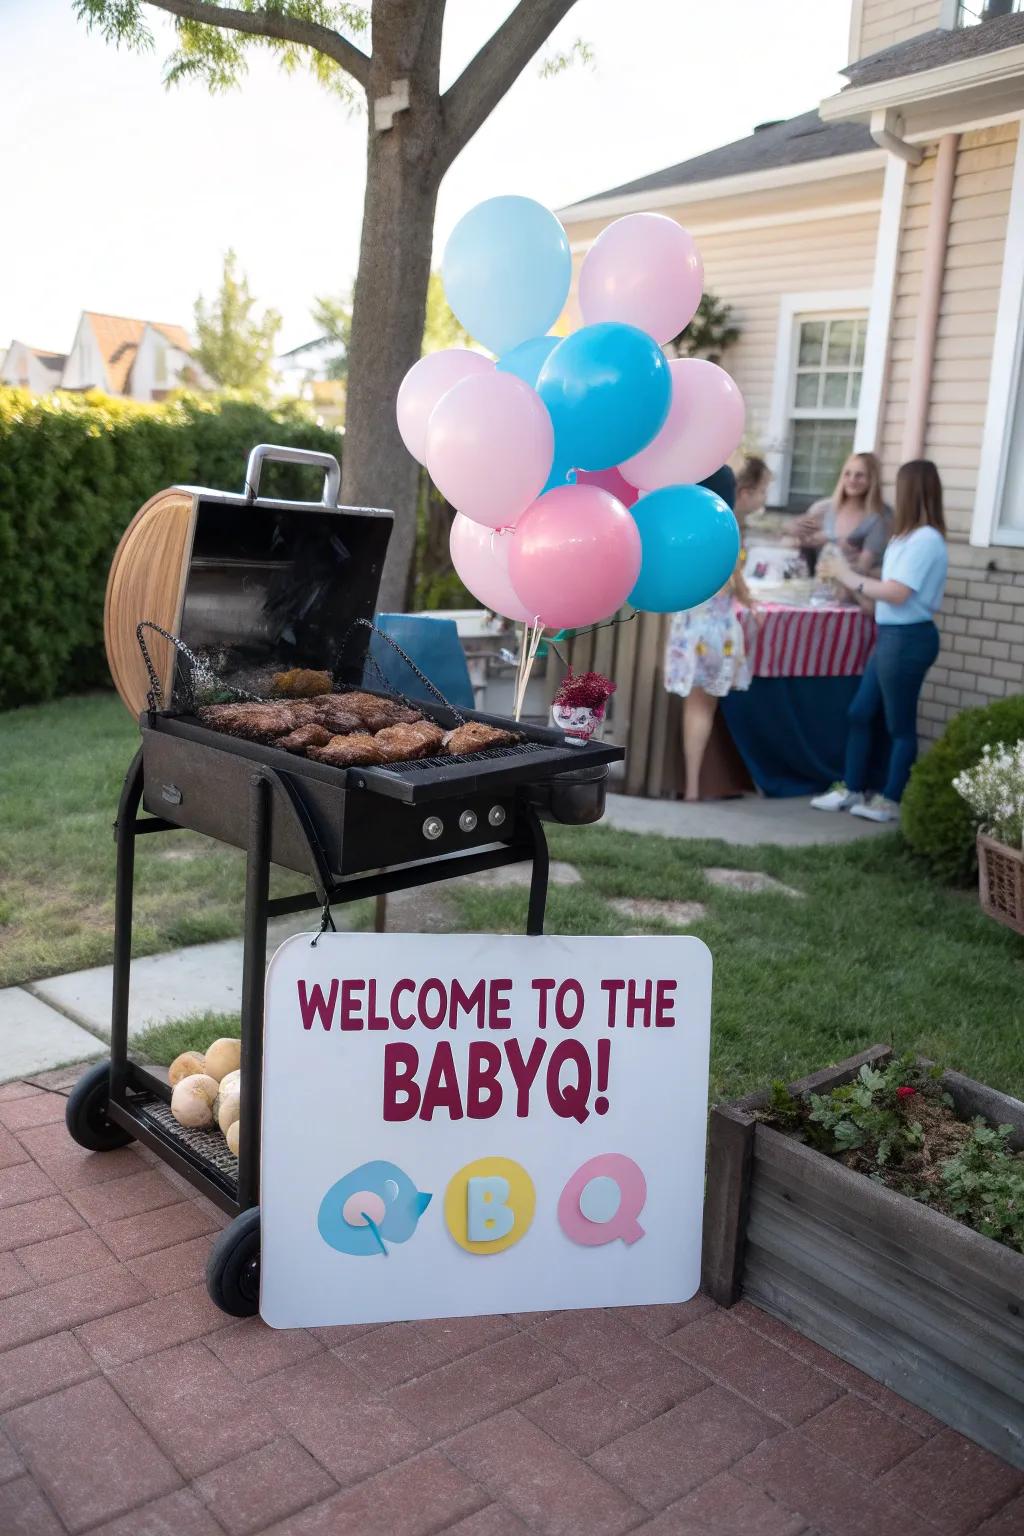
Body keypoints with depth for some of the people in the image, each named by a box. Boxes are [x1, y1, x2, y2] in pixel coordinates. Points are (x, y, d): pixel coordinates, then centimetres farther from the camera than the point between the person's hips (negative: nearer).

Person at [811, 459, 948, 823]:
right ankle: (852, 789, 23)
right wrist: (847, 575, 8)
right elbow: (892, 585, 9)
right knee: (860, 713, 13)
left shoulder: (925, 540, -17)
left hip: (908, 639, -10)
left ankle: (892, 801, 13)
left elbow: (896, 593, -21)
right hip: (892, 636, 10)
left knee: (900, 724, 2)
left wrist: (850, 578, -11)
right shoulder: (911, 536, 13)